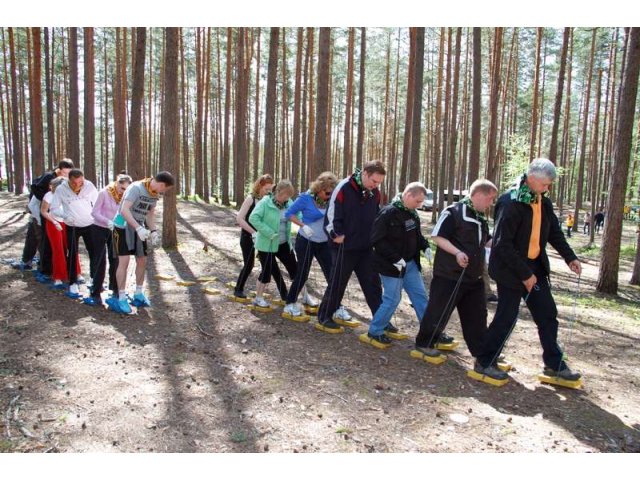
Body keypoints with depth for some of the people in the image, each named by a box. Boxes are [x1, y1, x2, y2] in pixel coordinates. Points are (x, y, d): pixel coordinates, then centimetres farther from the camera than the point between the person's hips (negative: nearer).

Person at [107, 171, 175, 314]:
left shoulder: (155, 194, 3)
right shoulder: (136, 188, -22)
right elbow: (124, 210, -30)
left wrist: (153, 232, -1)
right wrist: (139, 228, -38)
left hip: (138, 229, 8)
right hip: (123, 226, -7)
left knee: (142, 261, 8)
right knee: (124, 261, -11)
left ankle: (138, 294, 23)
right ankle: (121, 298, -3)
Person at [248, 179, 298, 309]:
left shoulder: (289, 203, 0)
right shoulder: (265, 202, -16)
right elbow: (253, 218, -23)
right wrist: (269, 233, -25)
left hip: (283, 244, 6)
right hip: (267, 244, -6)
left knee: (294, 268, 9)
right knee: (267, 270, 3)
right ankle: (258, 298, 22)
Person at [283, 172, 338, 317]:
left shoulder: (331, 200, -4)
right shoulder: (306, 198, -14)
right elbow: (289, 213, -8)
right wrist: (303, 226, -21)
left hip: (324, 243, 4)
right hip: (306, 241, -4)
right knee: (302, 273, 1)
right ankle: (290, 304, 18)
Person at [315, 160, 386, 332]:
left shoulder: (374, 192, 4)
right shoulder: (344, 188, -16)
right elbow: (331, 214, -15)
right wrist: (337, 235, -13)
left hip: (366, 247, 6)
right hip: (345, 247, -6)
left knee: (373, 284, 10)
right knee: (337, 284, 4)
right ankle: (324, 318, 20)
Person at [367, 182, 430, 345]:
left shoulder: (412, 213, 5)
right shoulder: (388, 213, -20)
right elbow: (377, 240, -23)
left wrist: (425, 247, 1)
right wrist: (395, 259, -25)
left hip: (410, 263, 8)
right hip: (391, 265, -8)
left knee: (420, 296, 12)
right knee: (392, 299, -2)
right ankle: (374, 331, 17)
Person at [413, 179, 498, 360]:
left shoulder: (481, 217, 13)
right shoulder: (454, 212, -14)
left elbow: (486, 241, 24)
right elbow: (437, 236, -18)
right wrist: (457, 252, -27)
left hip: (474, 276, 8)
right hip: (450, 275, -8)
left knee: (477, 315, 12)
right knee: (438, 311, 3)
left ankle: (481, 353, 24)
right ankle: (424, 343, 21)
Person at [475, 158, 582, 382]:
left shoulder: (544, 202, 5)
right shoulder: (511, 203, -20)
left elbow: (554, 232, 15)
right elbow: (502, 245, -23)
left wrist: (570, 257, 0)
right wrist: (524, 274, -20)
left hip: (535, 267, 8)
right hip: (510, 270, -8)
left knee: (547, 314, 11)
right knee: (506, 318, -1)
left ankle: (554, 364, 26)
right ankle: (484, 362, 15)